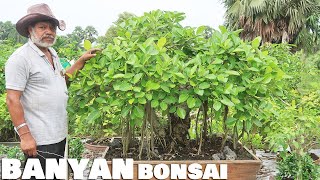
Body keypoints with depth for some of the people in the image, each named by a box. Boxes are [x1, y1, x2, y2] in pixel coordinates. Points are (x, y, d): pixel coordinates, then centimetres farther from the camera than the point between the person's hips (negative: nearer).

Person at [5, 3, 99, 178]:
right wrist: (25, 135, -23)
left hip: (59, 134, 9)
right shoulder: (20, 57, -16)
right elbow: (12, 100, -19)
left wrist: (81, 60, 13)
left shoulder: (52, 53, 10)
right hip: (39, 139, -8)